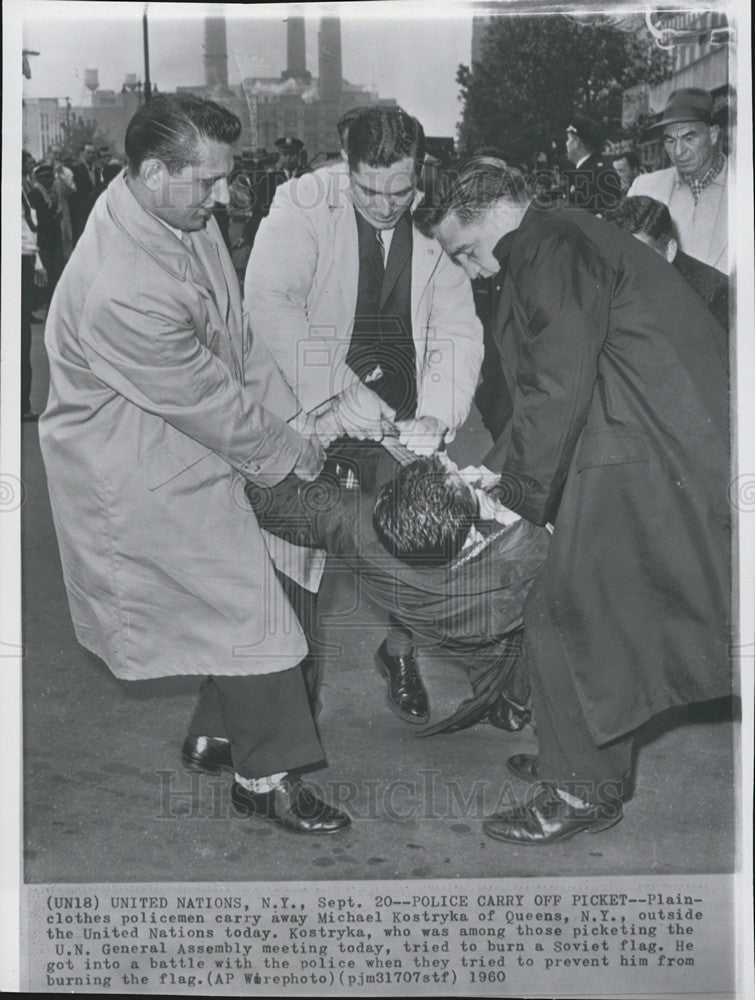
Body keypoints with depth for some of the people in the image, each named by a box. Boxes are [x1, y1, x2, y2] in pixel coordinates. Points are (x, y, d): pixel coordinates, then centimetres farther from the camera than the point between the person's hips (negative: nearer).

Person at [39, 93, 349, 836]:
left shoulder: (174, 211, -5)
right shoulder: (122, 290, -34)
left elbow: (234, 330, 5)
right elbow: (212, 410, -24)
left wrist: (291, 413, 1)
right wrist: (295, 454, -9)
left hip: (186, 445, 9)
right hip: (142, 476, -9)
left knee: (239, 594, 18)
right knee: (249, 605, 0)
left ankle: (215, 733, 39)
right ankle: (265, 778, 19)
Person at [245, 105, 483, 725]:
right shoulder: (303, 205, -14)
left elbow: (459, 329, -8)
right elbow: (268, 300, -25)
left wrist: (435, 418, -23)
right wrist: (338, 391, -33)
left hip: (401, 413, 3)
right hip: (314, 412, -2)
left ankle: (399, 650, 35)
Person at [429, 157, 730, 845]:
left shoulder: (550, 247, -11)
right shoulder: (564, 244, 21)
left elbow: (558, 389, -19)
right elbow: (549, 385, 20)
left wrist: (515, 496, -10)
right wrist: (498, 470, 13)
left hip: (641, 457, -10)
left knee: (565, 612, -2)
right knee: (600, 611, 17)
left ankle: (582, 790, 10)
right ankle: (588, 761, 30)